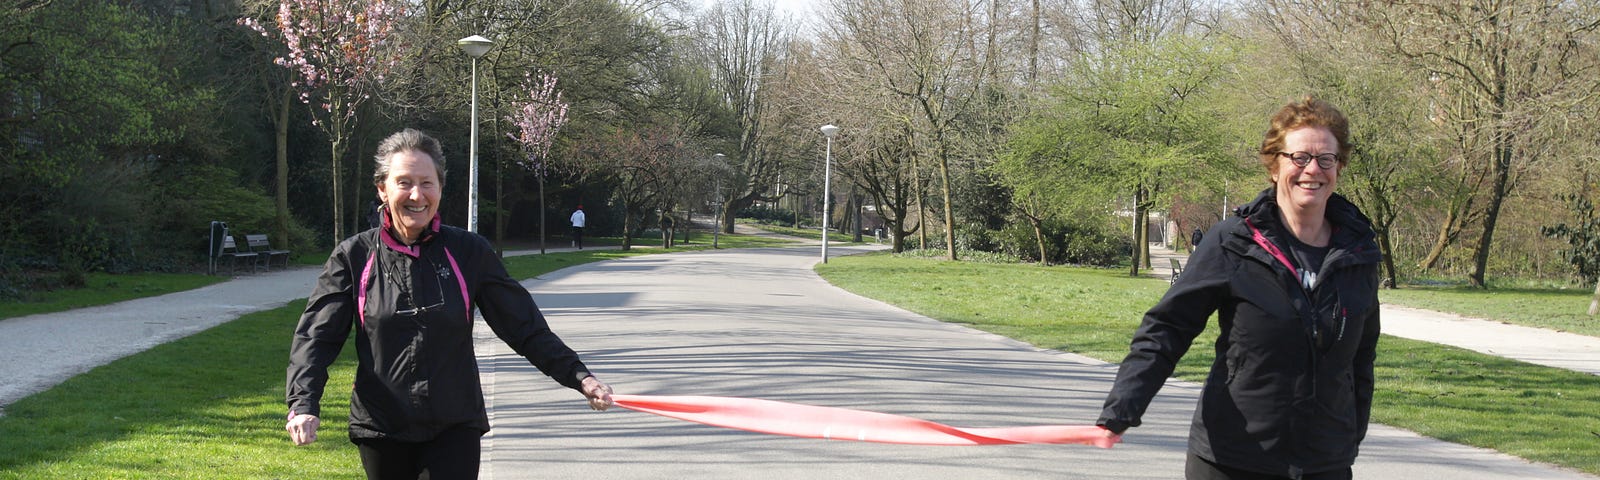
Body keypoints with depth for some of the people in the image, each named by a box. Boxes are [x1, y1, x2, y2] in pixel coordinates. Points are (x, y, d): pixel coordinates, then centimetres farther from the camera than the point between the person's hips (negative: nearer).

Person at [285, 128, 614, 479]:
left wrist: (578, 377, -5)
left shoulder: (468, 252, 0)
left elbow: (524, 326, 3)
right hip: (382, 431, 1)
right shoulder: (353, 257, 0)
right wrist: (303, 404, -20)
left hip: (455, 429, -1)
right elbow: (316, 335, -4)